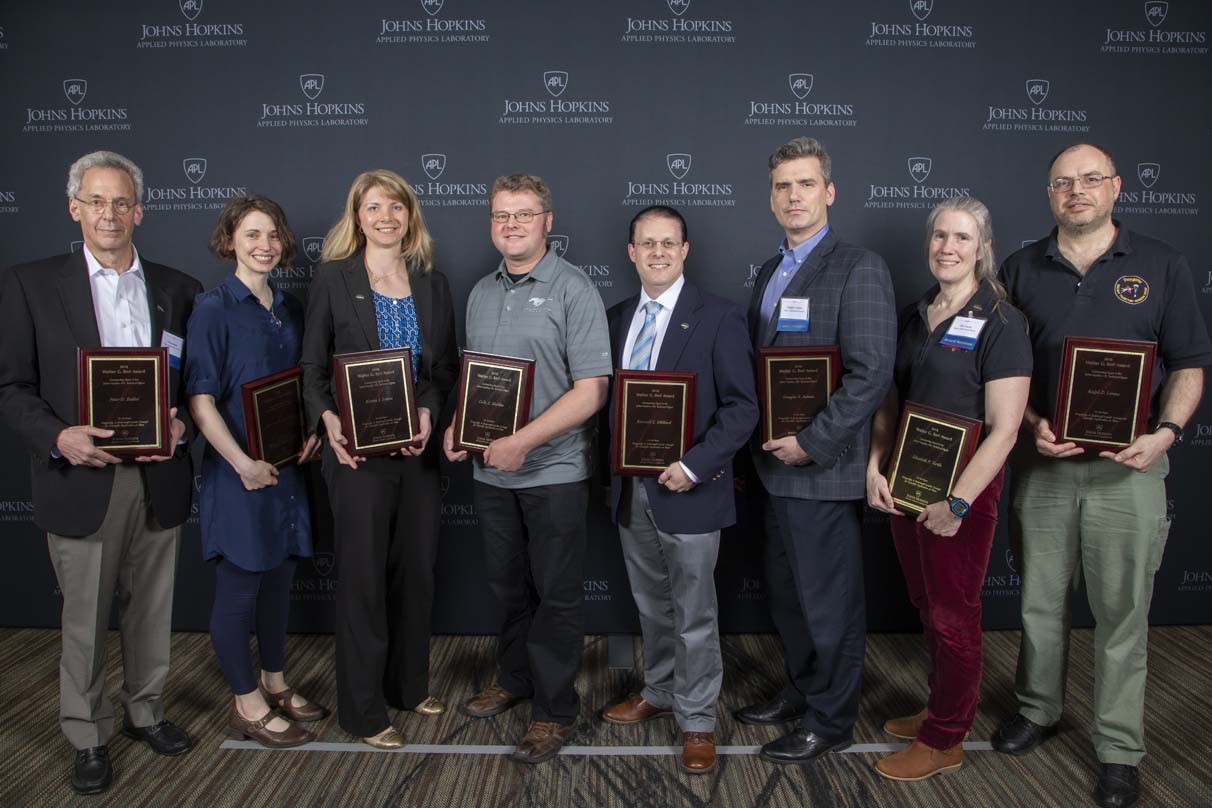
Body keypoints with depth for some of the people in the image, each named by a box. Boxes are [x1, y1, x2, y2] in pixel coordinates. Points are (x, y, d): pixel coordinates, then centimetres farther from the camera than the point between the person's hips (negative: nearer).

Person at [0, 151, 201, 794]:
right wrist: (58, 437, -18)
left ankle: (146, 711, 36)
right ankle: (88, 736, 27)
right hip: (82, 481, -2)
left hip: (159, 478, 3)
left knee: (152, 609, 16)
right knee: (85, 620, 8)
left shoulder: (177, 289, 6)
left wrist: (182, 424, -10)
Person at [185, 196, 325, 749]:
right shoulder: (213, 309, -9)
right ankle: (246, 704, 20)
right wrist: (244, 464, -20)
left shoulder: (289, 310, 10)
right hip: (239, 472, -6)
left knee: (279, 580, 16)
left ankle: (275, 683, 33)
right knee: (238, 589, 4)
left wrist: (311, 431, 2)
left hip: (288, 468, 6)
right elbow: (200, 399, -14)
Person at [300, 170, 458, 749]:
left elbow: (447, 366, 8)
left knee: (416, 568, 14)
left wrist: (429, 411, -11)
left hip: (419, 445, 4)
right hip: (357, 448, -4)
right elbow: (312, 365, -1)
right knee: (362, 575, 4)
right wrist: (328, 418, -19)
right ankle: (362, 709, 19)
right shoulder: (333, 278, -1)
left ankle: (408, 684, 33)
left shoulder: (431, 283, 8)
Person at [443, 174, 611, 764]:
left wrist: (522, 441, -21)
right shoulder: (481, 294, 10)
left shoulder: (573, 290, -10)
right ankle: (514, 677, 38)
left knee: (555, 594, 5)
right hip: (491, 470, 6)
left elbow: (591, 389, -16)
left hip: (552, 469, -6)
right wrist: (457, 425, -1)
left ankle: (553, 710, 18)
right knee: (508, 585, 19)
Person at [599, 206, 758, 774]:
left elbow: (742, 406, -12)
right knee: (652, 605, 20)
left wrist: (693, 466, -20)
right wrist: (614, 467, 1)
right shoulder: (616, 318, 9)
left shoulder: (718, 318, -8)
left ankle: (697, 721, 23)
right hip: (630, 488, 5)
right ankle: (659, 692, 40)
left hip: (687, 489, -5)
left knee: (694, 615, 7)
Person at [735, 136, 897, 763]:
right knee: (785, 592, 19)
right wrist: (755, 443, 10)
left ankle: (830, 720, 23)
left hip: (824, 470, -8)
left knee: (829, 599, 6)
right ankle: (800, 690, 38)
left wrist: (812, 443, -19)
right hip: (776, 466, 8)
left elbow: (872, 374, -19)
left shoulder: (858, 268, -11)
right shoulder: (769, 272, 14)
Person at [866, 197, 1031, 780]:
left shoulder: (1001, 322, -11)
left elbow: (1003, 429, -16)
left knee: (952, 615, 7)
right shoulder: (914, 316, 8)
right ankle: (941, 711, 36)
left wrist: (957, 502, -20)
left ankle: (945, 741, 23)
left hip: (961, 492, -6)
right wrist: (874, 467, -2)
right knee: (926, 606, 17)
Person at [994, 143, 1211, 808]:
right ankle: (1038, 709, 33)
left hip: (1128, 466, -1)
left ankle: (1119, 749, 20)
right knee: (1039, 602, 13)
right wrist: (1032, 423, -9)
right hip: (1043, 461, 2)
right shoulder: (1021, 270, 6)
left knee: (1122, 612, 5)